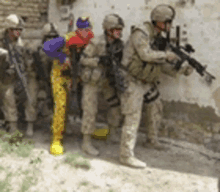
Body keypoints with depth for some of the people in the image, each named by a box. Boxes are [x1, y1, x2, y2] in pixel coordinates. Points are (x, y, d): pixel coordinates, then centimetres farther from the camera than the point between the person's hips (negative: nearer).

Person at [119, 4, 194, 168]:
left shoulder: (157, 38, 13)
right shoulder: (140, 33, -14)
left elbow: (162, 64, 13)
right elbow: (146, 54, -27)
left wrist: (181, 70, 1)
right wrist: (167, 55, -15)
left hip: (144, 83, 9)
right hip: (132, 82, -9)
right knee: (132, 118, -8)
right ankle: (126, 155, -2)